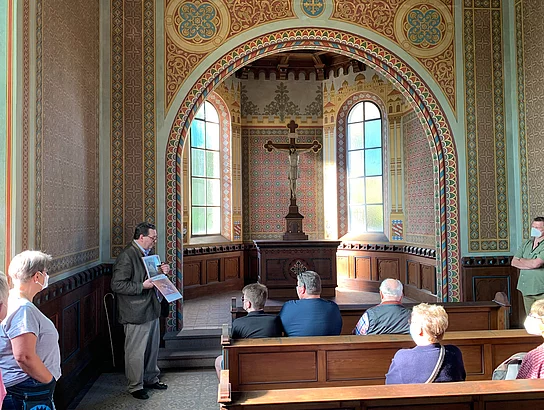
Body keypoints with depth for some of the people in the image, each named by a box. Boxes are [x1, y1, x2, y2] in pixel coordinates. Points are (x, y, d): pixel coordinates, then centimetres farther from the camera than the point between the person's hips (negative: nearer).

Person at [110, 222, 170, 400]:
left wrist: (161, 272, 4)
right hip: (136, 314, -9)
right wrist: (142, 286, -23)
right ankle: (135, 387, 19)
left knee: (152, 348, 20)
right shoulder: (127, 256, -18)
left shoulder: (147, 253, 10)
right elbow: (117, 285, -22)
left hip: (151, 310, 9)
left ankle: (151, 379, 36)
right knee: (136, 352, 4)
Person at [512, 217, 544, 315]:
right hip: (526, 289, 6)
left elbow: (536, 263, -21)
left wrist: (522, 261, -1)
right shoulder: (526, 244, 12)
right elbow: (514, 262, 7)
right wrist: (530, 265, -9)